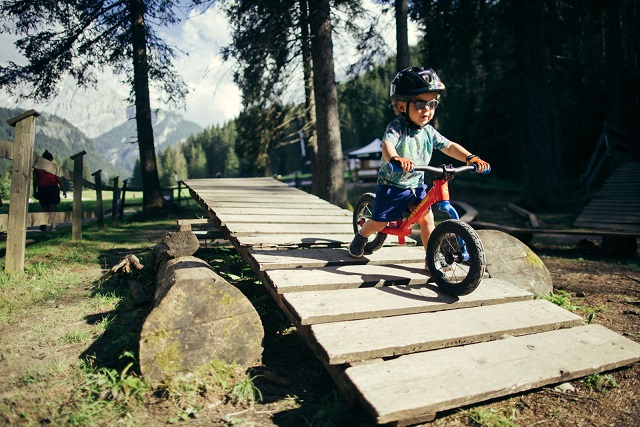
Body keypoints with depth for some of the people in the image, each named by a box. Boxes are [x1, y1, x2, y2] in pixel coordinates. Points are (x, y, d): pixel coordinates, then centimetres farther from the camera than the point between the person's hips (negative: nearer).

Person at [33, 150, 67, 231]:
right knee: (52, 209, -2)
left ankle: (43, 224, -2)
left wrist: (35, 191, 19)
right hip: (53, 188, -3)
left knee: (44, 209, 14)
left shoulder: (37, 167, 11)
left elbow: (35, 181, 12)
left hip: (41, 189, 3)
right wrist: (63, 190, 1)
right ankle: (52, 226, -11)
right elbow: (59, 180, -2)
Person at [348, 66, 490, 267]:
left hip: (417, 185, 5)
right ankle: (361, 236, 37)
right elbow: (387, 143, -39)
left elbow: (450, 146, 3)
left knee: (427, 219, -5)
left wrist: (471, 157, -12)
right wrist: (395, 158, -62)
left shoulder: (429, 132, 0)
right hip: (392, 185, -5)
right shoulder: (397, 127, -20)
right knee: (379, 222, 4)